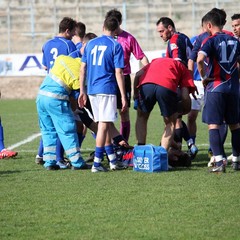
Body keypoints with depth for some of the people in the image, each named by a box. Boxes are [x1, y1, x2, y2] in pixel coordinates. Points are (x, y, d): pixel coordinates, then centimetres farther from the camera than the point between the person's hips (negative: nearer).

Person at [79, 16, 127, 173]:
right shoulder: (115, 46, -4)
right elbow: (118, 72, -9)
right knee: (104, 124, -5)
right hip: (107, 89, -6)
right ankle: (97, 163, -9)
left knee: (105, 124, 16)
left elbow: (82, 69, 11)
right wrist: (123, 96, -7)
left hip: (92, 89, 6)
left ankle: (113, 160, 24)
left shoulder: (90, 44, 11)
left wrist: (82, 92, 16)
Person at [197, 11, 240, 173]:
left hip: (215, 87, -5)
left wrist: (204, 77, -8)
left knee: (213, 125, -4)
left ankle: (219, 162, -15)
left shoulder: (211, 41, -6)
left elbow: (200, 59, -22)